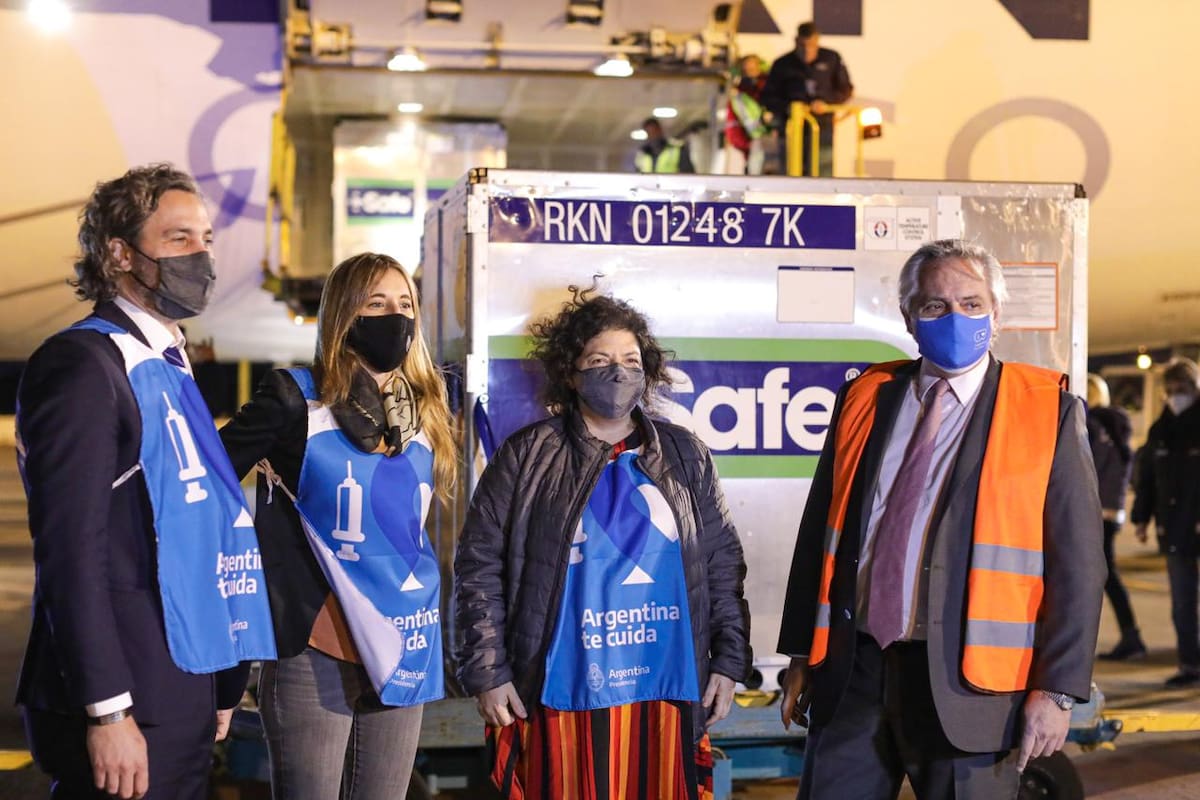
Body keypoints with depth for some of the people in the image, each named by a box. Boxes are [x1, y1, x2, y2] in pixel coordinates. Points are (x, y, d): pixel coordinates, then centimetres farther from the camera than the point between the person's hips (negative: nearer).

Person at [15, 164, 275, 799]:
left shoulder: (169, 367, 16)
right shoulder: (83, 363, -12)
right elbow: (70, 549, -18)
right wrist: (106, 710, -21)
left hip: (184, 692, 9)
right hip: (127, 700, -9)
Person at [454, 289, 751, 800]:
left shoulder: (684, 457, 10)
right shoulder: (528, 456, 1)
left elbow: (722, 563, 13)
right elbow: (480, 567, 0)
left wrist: (728, 661, 7)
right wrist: (487, 673, -4)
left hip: (665, 693, 3)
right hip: (563, 694, -2)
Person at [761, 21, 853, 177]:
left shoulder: (831, 59, 6)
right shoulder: (782, 64, 5)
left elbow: (846, 89, 10)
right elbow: (768, 97, 7)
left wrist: (827, 103, -9)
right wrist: (786, 107, -13)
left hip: (822, 127, 0)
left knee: (822, 173, -7)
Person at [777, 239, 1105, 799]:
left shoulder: (1047, 412, -2)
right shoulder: (865, 398, 9)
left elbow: (1076, 560, -4)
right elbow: (819, 530, 13)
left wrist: (1057, 689, -9)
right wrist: (801, 654, 12)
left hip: (965, 679, -3)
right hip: (851, 669, 3)